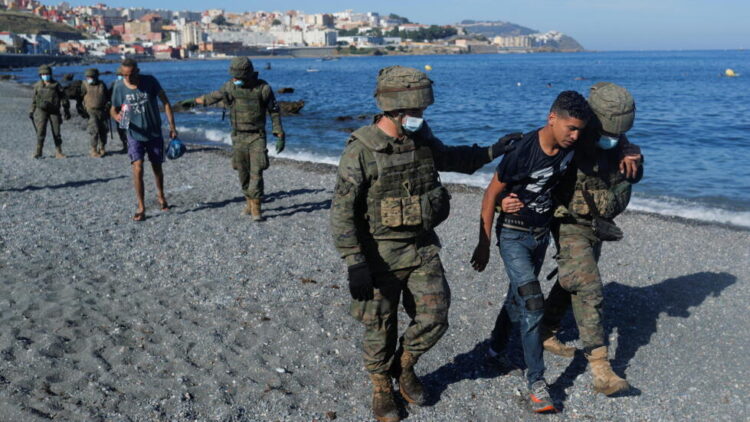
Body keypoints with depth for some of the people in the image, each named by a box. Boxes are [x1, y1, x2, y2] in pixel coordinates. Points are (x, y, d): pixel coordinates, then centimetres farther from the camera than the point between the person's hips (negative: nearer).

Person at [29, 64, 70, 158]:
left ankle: (58, 152, 4)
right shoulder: (38, 86, 5)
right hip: (41, 110, 0)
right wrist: (32, 111, 13)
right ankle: (38, 152, -3)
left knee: (56, 132, -2)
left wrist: (66, 111, -1)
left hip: (54, 111, 0)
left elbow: (64, 98, 3)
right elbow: (34, 99, 14)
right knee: (41, 131, -10)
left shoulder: (56, 85, 0)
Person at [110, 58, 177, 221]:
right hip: (135, 135, 0)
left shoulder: (150, 81, -12)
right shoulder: (119, 87, -9)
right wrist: (116, 116, -22)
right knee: (137, 168, -15)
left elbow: (165, 102, -6)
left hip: (155, 133, 0)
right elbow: (113, 109, 3)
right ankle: (141, 207, -6)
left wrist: (172, 127, -9)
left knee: (157, 168, 14)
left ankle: (161, 196, 40)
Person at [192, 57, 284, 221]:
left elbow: (274, 111, -4)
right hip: (239, 137, 3)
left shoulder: (263, 88, -12)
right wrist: (202, 100, 30)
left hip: (257, 137, -3)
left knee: (256, 172, -11)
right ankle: (250, 202, 23)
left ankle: (255, 208, -6)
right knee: (243, 173, 7)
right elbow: (216, 95, 16)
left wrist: (280, 136, -6)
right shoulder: (230, 87, -5)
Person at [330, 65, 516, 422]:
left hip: (422, 246, 5)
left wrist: (490, 152, 17)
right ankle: (381, 388, 34)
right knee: (381, 327, 9)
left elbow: (446, 158, 23)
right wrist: (355, 263, -24)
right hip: (381, 253, -5)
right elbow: (342, 212, -19)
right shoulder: (361, 151, -20)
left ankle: (404, 367, 35)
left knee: (434, 318, 7)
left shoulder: (421, 138, -1)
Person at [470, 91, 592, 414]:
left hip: (542, 233, 6)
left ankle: (497, 347, 42)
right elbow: (491, 195, -17)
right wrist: (484, 244, -12)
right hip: (513, 235, -6)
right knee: (532, 303, -14)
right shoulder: (523, 151, -27)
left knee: (518, 296, 19)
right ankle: (536, 381, -5)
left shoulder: (570, 144, -11)